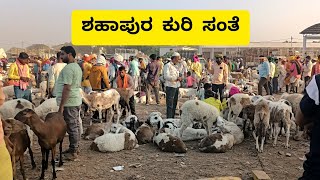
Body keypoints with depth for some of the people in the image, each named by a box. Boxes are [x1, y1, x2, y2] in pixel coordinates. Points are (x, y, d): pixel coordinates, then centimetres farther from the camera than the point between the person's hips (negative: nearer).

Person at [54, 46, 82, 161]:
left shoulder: (68, 68, -18)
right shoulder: (77, 67, 14)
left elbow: (67, 88, -23)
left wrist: (61, 106, -20)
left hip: (69, 102, -10)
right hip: (76, 100, 10)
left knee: (72, 127, -3)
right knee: (75, 126, 16)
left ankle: (73, 152, 6)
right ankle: (75, 148, 26)